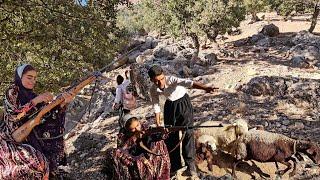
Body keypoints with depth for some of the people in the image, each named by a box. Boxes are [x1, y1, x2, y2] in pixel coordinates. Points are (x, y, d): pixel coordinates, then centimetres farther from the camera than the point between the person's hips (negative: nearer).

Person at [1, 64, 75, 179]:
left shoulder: (32, 95, 10)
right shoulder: (12, 92, -6)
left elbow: (48, 115, -1)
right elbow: (12, 114, -20)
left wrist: (62, 103, -19)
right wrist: (35, 101, -25)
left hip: (27, 138, 7)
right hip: (10, 139, -7)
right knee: (37, 163, -26)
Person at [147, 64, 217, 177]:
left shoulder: (171, 79, -31)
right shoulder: (153, 90, -15)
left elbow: (188, 83, -48)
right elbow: (156, 105, -1)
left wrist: (205, 88, -64)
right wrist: (158, 123, -7)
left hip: (183, 103, -4)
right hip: (170, 106, 5)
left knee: (187, 132, -14)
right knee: (170, 134, 6)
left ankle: (190, 165, -10)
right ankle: (174, 166, 19)